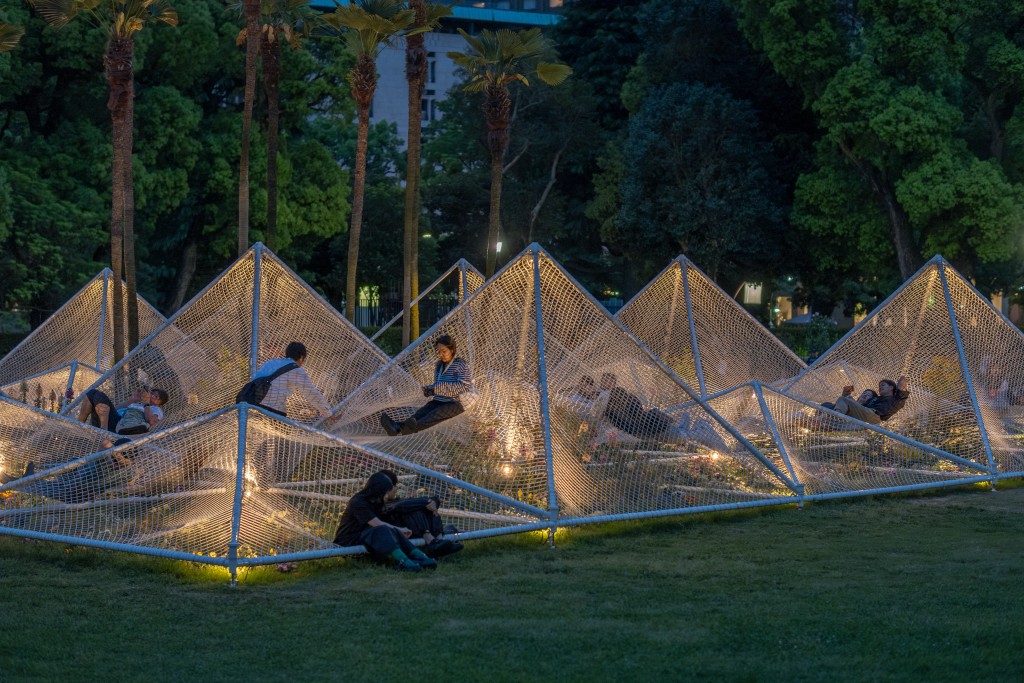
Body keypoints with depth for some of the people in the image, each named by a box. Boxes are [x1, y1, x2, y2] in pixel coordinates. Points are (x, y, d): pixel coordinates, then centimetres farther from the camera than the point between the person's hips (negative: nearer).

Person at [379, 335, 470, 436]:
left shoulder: (460, 365, -5)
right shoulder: (439, 365, 17)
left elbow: (464, 386, -17)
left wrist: (439, 387, -22)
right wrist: (429, 389, -1)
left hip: (454, 403, -5)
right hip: (437, 401, 5)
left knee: (435, 414, -36)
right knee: (421, 413, -26)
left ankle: (413, 428, -67)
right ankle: (397, 427, -58)